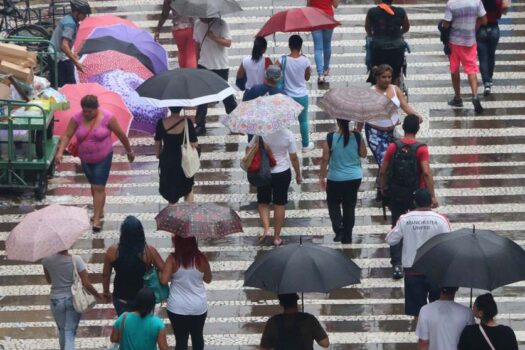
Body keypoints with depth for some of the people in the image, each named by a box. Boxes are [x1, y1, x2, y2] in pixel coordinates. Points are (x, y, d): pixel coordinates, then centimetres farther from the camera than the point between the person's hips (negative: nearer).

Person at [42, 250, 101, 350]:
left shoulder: (47, 261, -11)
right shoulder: (76, 260, -17)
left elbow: (49, 280, 7)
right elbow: (86, 284, -14)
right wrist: (99, 296, -1)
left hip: (56, 300, 2)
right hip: (73, 299, -2)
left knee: (62, 330, 23)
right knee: (70, 332, 3)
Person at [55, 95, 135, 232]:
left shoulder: (107, 118, -17)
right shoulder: (77, 119, -10)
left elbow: (121, 134, -6)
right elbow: (66, 135, -10)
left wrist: (129, 151, 3)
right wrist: (60, 152, -24)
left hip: (103, 158, -4)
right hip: (86, 159, 4)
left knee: (99, 187, -9)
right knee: (94, 186, 19)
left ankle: (97, 219, -8)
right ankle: (99, 211, 37)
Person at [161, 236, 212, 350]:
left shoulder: (173, 259, -15)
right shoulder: (201, 258, -8)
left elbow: (164, 280, -17)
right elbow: (208, 279, 4)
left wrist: (175, 276, 3)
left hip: (178, 308, -2)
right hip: (198, 307, 2)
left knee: (181, 339, 8)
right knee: (197, 336, 22)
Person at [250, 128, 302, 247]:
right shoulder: (288, 134, -14)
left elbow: (249, 149, -10)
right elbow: (294, 158, -6)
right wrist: (298, 175, 6)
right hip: (282, 172, 1)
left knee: (263, 202, 19)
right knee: (279, 204, 13)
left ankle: (266, 229, -2)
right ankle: (277, 237, 18)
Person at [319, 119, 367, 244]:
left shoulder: (330, 138, -17)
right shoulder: (357, 137, -12)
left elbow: (325, 159, -10)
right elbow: (363, 154, 2)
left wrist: (322, 177, 1)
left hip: (336, 179, -2)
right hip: (354, 178, 2)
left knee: (333, 203, 19)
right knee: (349, 206, 14)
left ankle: (338, 229, -1)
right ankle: (347, 237, 21)